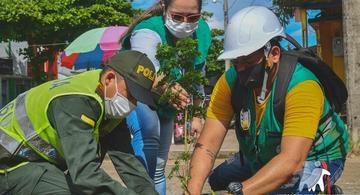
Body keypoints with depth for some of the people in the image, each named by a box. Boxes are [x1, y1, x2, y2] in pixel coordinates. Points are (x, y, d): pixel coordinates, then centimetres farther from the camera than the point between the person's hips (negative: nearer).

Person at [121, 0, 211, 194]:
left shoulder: (202, 32, -15)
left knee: (158, 169, 11)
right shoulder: (147, 32, -34)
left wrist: (196, 116, 7)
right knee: (148, 128, -38)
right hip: (134, 95, -6)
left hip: (165, 106, 6)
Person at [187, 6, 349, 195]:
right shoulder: (230, 81, -17)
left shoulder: (301, 86, -32)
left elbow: (292, 160, -41)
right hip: (264, 157, 6)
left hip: (313, 159, -6)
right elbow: (207, 144, -21)